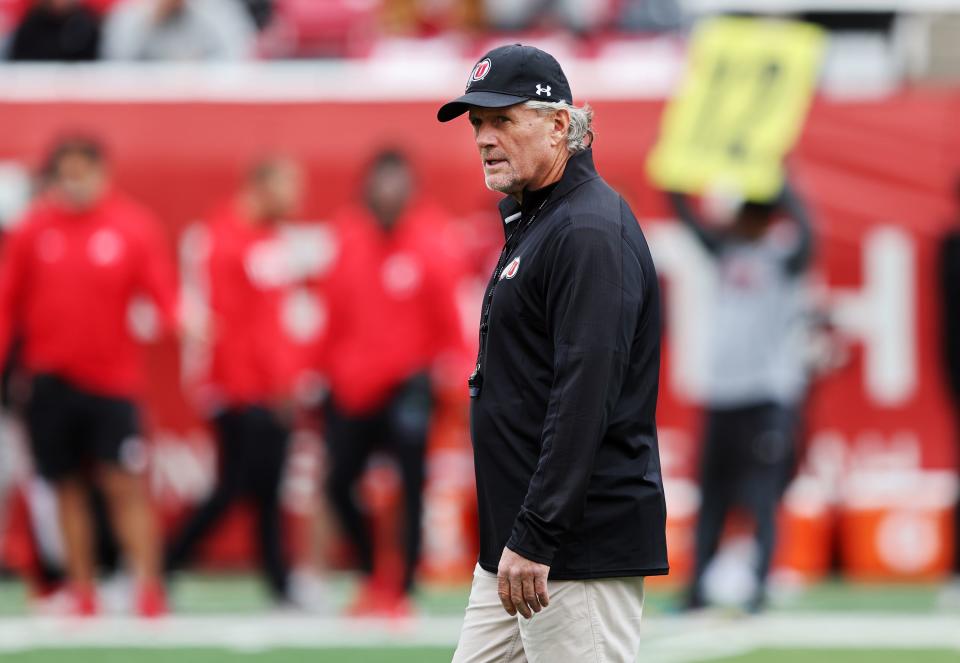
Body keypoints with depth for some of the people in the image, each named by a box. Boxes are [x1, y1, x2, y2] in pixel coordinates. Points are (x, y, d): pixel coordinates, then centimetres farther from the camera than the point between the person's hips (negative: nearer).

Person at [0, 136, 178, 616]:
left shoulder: (133, 227, -1)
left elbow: (161, 290, -4)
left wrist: (179, 322, -24)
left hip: (112, 379, -2)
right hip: (51, 378, 2)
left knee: (125, 485, -8)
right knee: (68, 487, 7)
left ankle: (148, 590, -8)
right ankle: (82, 591, 13)